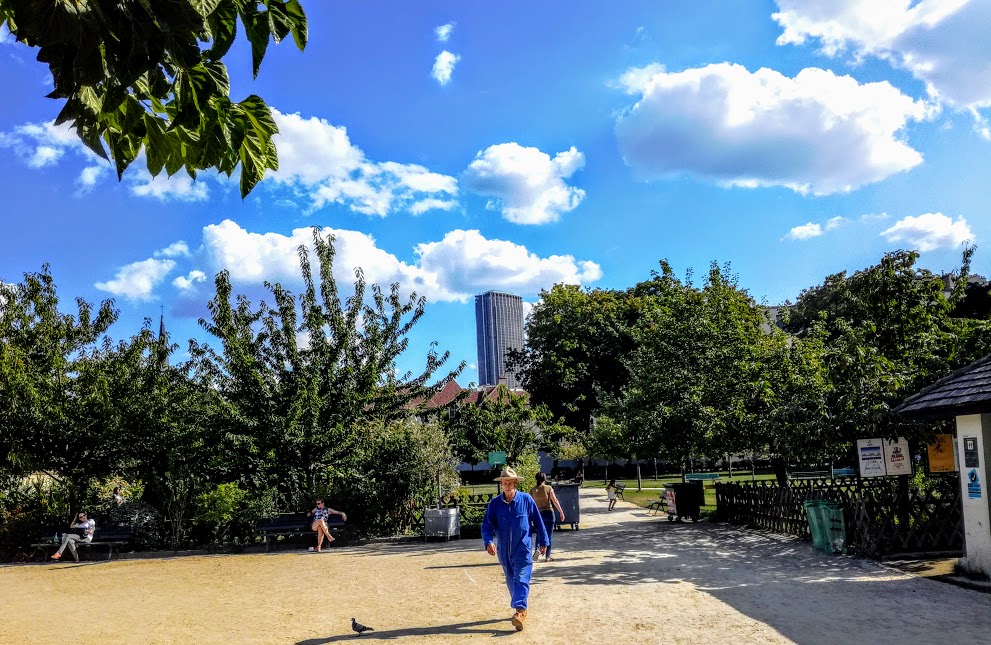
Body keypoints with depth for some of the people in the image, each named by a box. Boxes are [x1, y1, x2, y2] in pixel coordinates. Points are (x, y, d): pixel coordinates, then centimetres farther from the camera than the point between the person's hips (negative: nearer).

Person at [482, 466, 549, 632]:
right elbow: (487, 525, -5)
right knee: (511, 580, 14)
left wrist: (543, 542, 6)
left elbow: (538, 522, 1)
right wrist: (489, 542, -22)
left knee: (521, 579, -13)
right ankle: (520, 608, 30)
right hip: (504, 549, 3)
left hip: (523, 548, -3)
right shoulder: (495, 503, -3)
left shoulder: (526, 500, -7)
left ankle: (520, 610, -21)